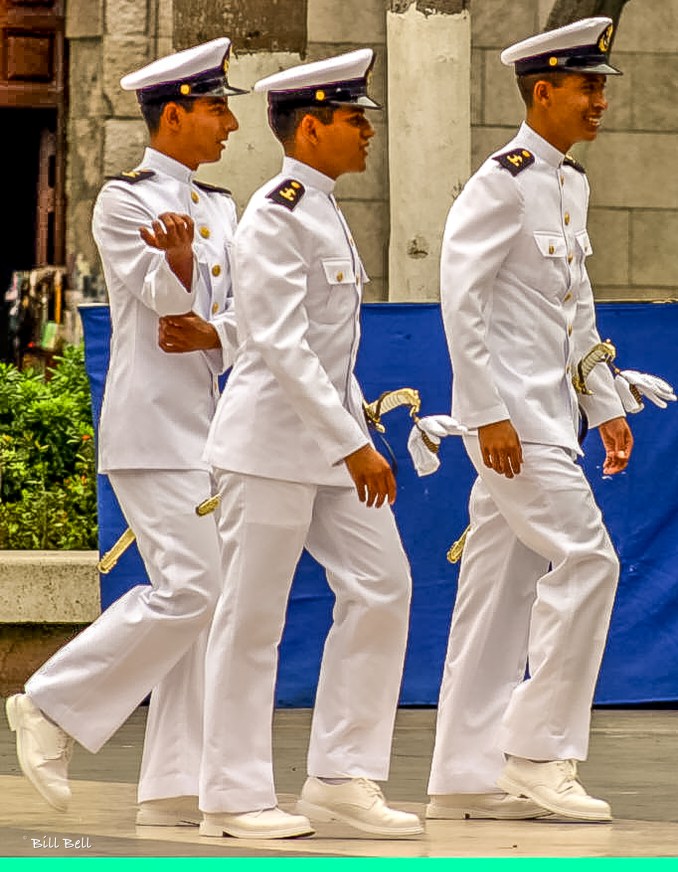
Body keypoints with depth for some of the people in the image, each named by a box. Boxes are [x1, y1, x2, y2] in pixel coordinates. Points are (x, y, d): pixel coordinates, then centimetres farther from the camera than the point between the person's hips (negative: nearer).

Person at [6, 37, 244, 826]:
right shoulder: (123, 200, -5)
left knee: (197, 597, 3)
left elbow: (247, 315, 11)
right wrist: (178, 258, -36)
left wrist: (210, 334, -10)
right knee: (189, 588, -17)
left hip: (205, 425, 8)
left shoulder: (217, 210, 17)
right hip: (152, 426, -8)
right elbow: (164, 298, -14)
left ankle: (174, 785, 4)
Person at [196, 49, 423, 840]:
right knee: (252, 618, -1)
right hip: (271, 441, -9)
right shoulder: (274, 218, -15)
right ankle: (233, 797, 6)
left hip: (329, 437, 9)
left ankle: (342, 775, 7)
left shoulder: (323, 211, 14)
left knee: (380, 585, 3)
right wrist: (353, 446, -22)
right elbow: (280, 346, -21)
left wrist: (356, 431, 17)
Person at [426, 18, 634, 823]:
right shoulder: (503, 182, -13)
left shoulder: (571, 184, 15)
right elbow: (459, 295, -17)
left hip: (550, 410, 9)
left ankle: (467, 775, 11)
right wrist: (489, 413, -20)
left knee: (503, 585, 8)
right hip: (510, 412, -9)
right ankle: (538, 753, -8)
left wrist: (605, 405, 18)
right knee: (584, 559, -13)